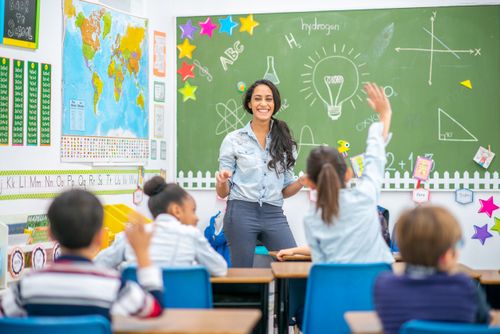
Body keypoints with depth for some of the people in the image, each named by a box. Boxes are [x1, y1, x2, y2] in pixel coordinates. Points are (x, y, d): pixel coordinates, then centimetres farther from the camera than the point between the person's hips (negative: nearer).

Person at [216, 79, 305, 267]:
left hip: (274, 215, 2)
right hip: (242, 212, -2)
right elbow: (223, 193, 5)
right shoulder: (233, 140, 5)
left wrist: (302, 182, -5)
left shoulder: (285, 141, 11)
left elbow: (284, 191, 14)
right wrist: (222, 182, -17)